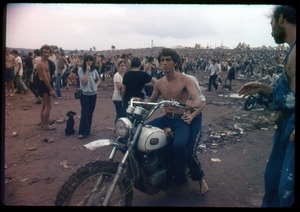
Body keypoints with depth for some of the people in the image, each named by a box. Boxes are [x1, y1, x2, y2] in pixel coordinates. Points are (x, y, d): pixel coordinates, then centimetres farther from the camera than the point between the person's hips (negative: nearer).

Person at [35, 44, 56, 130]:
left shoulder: (48, 62, 11)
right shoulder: (41, 64, -19)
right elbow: (44, 78, -23)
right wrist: (51, 90, -23)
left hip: (46, 84, 10)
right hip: (43, 85, -10)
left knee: (44, 105, 16)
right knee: (48, 105, -7)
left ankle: (43, 124, 26)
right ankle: (46, 125, 1)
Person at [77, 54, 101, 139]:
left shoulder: (94, 70, 5)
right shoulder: (81, 69, -8)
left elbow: (98, 80, 20)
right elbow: (83, 81, -20)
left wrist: (96, 85, 2)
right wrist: (87, 70, -20)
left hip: (93, 94, 5)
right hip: (85, 94, -5)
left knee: (90, 113, 11)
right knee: (84, 113, -10)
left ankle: (87, 130, 22)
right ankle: (81, 132, -7)